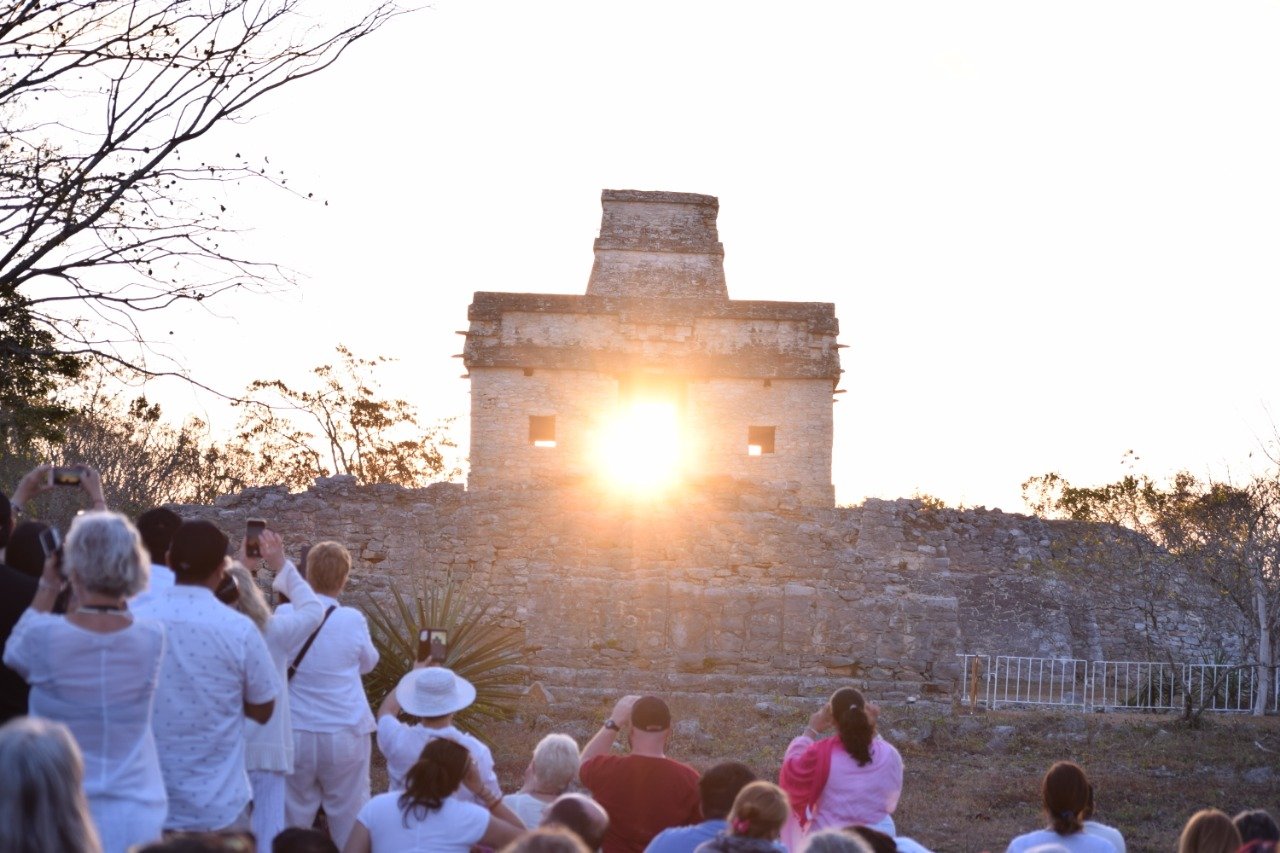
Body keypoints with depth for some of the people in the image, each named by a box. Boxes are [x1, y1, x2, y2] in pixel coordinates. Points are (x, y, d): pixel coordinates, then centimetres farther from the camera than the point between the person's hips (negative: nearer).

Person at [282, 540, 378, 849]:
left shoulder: (284, 615, -5)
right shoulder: (353, 620, -9)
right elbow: (368, 663, 10)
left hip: (295, 733, 1)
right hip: (345, 733, -1)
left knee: (293, 818, 10)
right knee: (348, 816, 6)